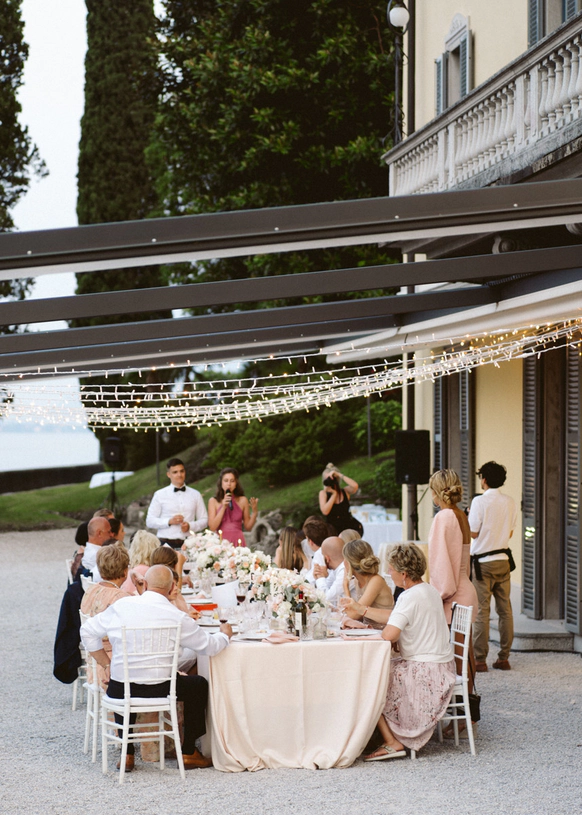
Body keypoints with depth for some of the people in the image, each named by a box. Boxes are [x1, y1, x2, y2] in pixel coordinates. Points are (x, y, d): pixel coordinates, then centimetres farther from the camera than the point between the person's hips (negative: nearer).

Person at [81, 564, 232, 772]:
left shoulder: (121, 606, -2)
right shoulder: (178, 618, -9)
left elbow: (87, 631, 9)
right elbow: (210, 646, 1)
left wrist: (107, 664, 17)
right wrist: (225, 634, 24)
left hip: (119, 691, 3)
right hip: (158, 690, -3)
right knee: (199, 685, 23)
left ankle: (127, 754, 33)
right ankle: (189, 752, 27)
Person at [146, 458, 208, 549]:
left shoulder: (195, 495, 14)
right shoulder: (160, 495, 9)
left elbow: (204, 520, 13)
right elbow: (149, 521, 5)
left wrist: (190, 526, -6)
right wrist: (169, 521, -9)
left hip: (187, 544, 1)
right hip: (166, 543, -1)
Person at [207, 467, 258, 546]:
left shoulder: (243, 500, 5)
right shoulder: (213, 501, 4)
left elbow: (248, 528, 8)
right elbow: (212, 527, -4)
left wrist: (254, 512, -7)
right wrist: (223, 508, -8)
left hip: (237, 541, 0)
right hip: (221, 541, 0)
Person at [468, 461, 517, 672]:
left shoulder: (480, 501, -12)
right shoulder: (510, 503, 5)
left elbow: (472, 533, -10)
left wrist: (470, 516, 7)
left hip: (483, 562, -5)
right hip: (503, 560, 5)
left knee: (481, 611, -3)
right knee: (505, 609, 8)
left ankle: (480, 659, -3)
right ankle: (504, 658, 10)